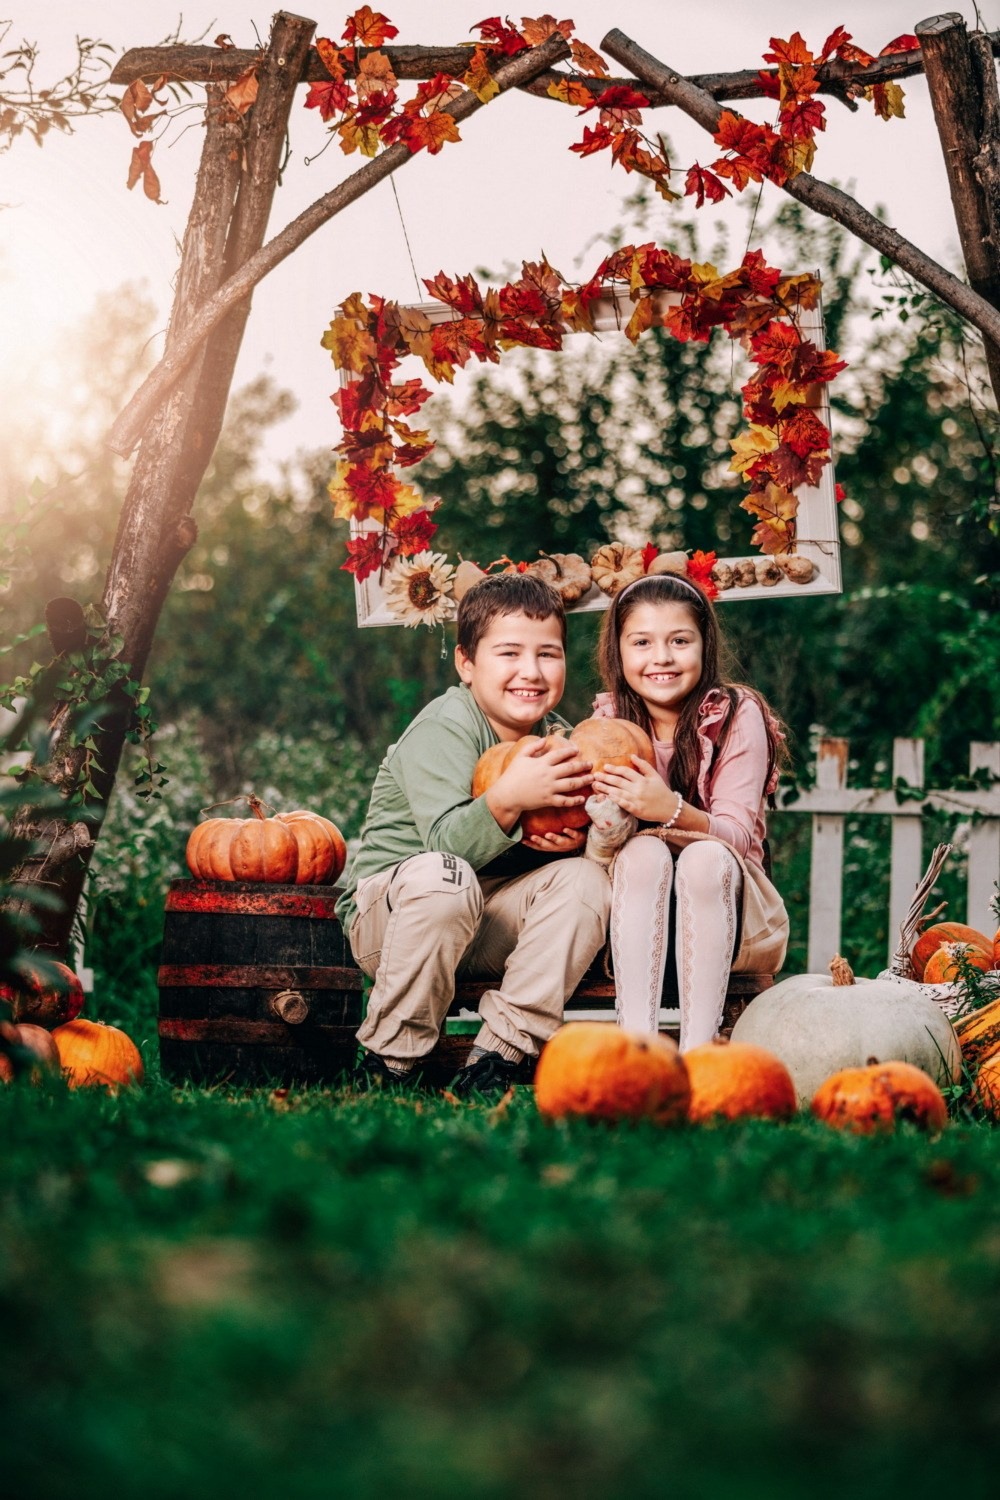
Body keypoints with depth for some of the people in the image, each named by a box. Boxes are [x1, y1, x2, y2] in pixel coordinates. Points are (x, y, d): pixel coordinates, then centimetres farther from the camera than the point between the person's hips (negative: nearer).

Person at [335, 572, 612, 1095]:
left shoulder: (554, 736, 2)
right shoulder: (442, 729, -18)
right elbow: (448, 843, -29)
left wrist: (566, 839, -19)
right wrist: (507, 798, -47)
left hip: (482, 925, 6)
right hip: (386, 909, -6)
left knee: (585, 878, -16)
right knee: (442, 876, -38)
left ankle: (500, 1052, -17)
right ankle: (389, 1059, -21)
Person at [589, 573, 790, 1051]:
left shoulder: (737, 715, -8)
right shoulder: (609, 721, 0)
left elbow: (739, 835, -16)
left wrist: (673, 810, -36)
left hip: (729, 914, -2)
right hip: (635, 917, 2)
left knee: (705, 857, -32)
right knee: (644, 852, -29)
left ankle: (697, 1048, -38)